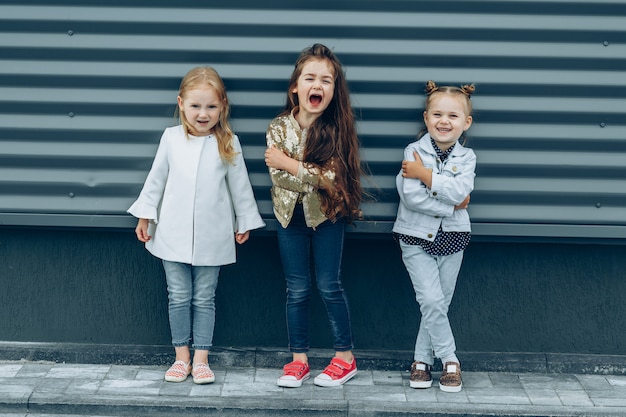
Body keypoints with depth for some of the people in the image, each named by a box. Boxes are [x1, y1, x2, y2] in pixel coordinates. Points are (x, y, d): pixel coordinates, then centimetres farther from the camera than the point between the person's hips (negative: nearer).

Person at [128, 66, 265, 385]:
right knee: (178, 298, 8)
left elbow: (240, 185, 5)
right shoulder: (171, 138, -2)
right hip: (173, 235, 1)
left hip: (211, 237, -1)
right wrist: (145, 216, 10)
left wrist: (244, 222, 11)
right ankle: (182, 357, 18)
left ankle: (201, 359, 14)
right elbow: (156, 179, 7)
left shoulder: (228, 143, -4)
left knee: (204, 299, 7)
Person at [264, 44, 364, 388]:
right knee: (297, 290, 8)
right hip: (290, 217, 2)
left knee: (329, 287, 3)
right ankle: (298, 360, 17)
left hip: (326, 217, -2)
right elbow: (278, 178, -13)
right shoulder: (279, 127, -6)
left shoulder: (337, 129, -10)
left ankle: (345, 357, 16)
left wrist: (289, 163, -17)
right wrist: (316, 176, -19)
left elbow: (332, 177, -19)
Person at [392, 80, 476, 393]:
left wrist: (424, 174, -20)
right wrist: (450, 206, -15)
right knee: (432, 301, -10)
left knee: (440, 303, 8)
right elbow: (410, 196, -20)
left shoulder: (466, 157, 0)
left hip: (452, 237, 3)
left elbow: (460, 191, -19)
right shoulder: (414, 152, -7)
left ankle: (423, 359, 20)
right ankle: (449, 360, 3)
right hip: (416, 237, -3)